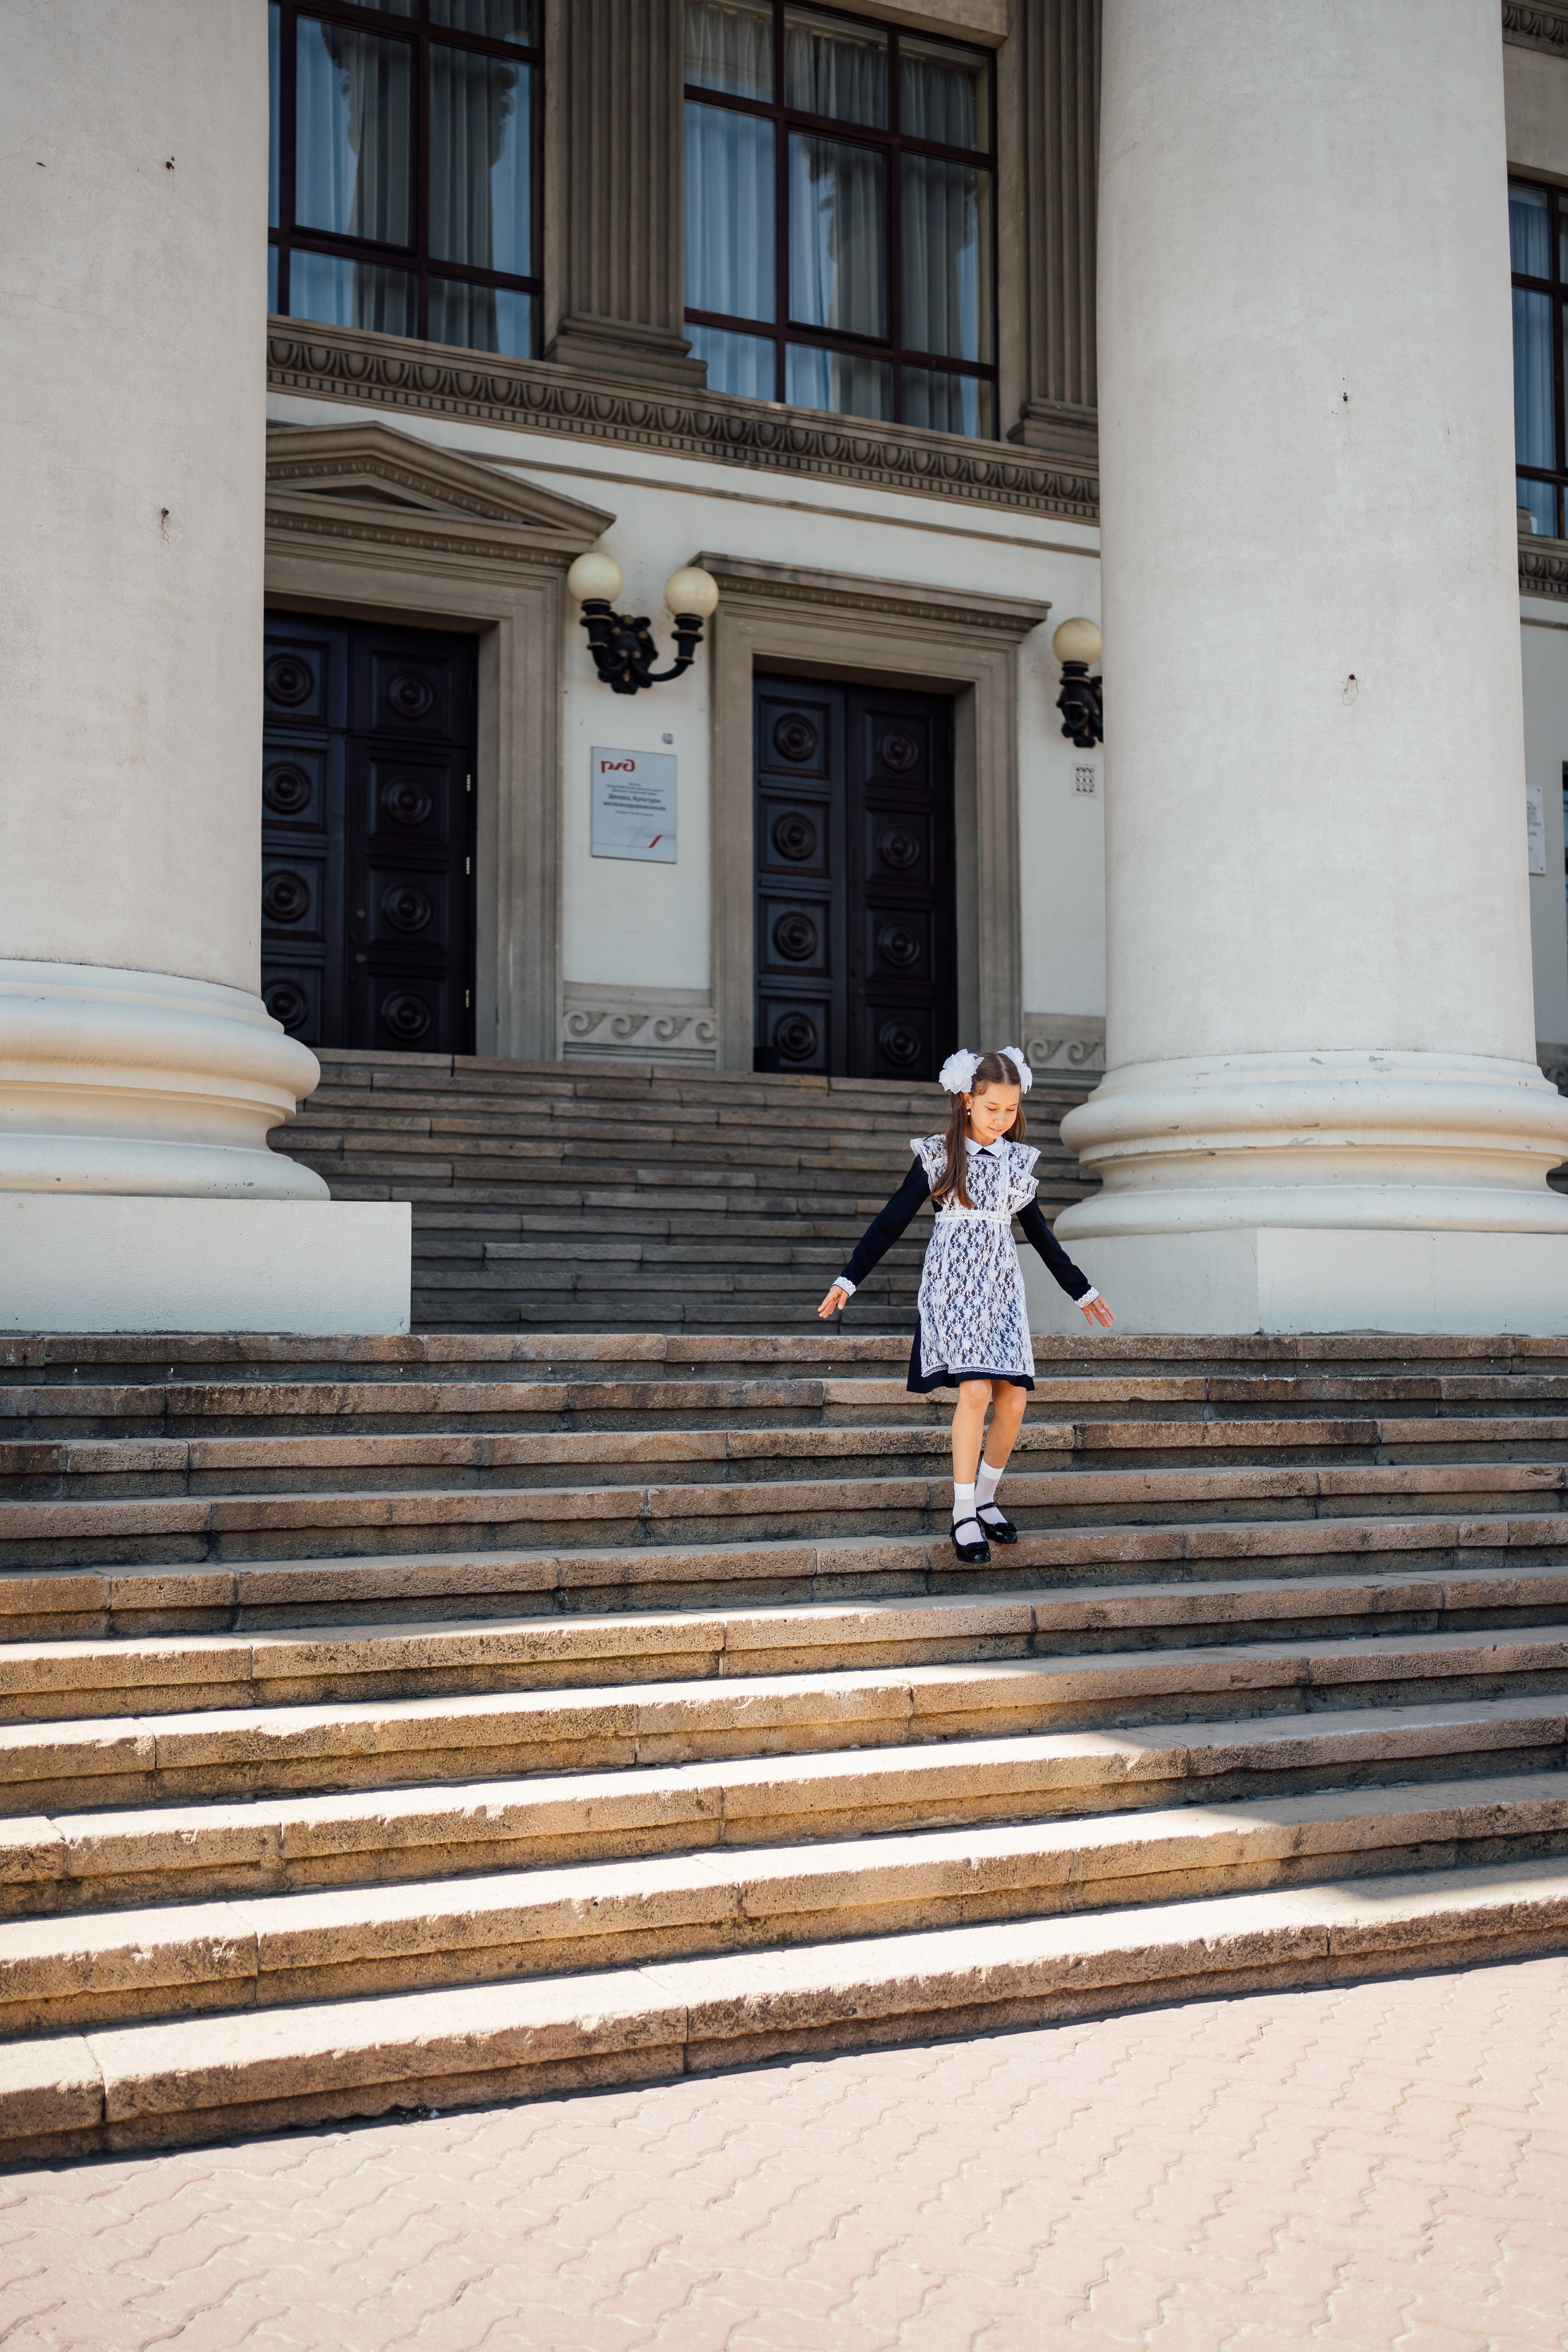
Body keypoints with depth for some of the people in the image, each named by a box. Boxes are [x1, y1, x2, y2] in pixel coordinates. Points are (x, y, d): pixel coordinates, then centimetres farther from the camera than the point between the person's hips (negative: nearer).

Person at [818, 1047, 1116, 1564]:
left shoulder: (1018, 1160, 11)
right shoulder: (938, 1156, -1)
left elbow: (1039, 1232, 21)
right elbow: (892, 1220, 0)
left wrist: (1081, 1289, 26)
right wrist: (849, 1279, -6)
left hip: (1001, 1286, 5)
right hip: (952, 1284, -4)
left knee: (1013, 1399, -5)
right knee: (975, 1390, -18)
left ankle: (985, 1498, 14)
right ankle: (964, 1514, -10)